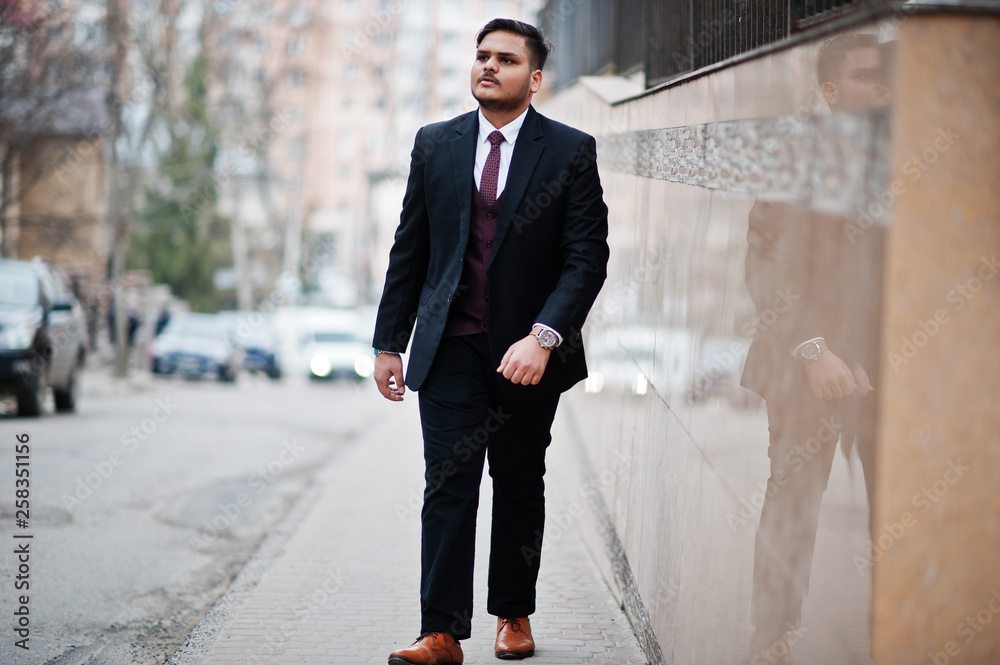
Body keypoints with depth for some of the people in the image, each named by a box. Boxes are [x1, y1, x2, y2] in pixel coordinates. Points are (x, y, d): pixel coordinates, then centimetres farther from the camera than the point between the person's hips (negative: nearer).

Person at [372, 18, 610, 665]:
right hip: (451, 346, 1)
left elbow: (587, 257, -8)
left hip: (528, 350, -1)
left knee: (520, 487, 11)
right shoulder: (435, 144, 6)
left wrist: (543, 337, -20)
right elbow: (409, 249, 10)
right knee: (449, 484, -7)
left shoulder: (571, 151, -3)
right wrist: (390, 342, 8)